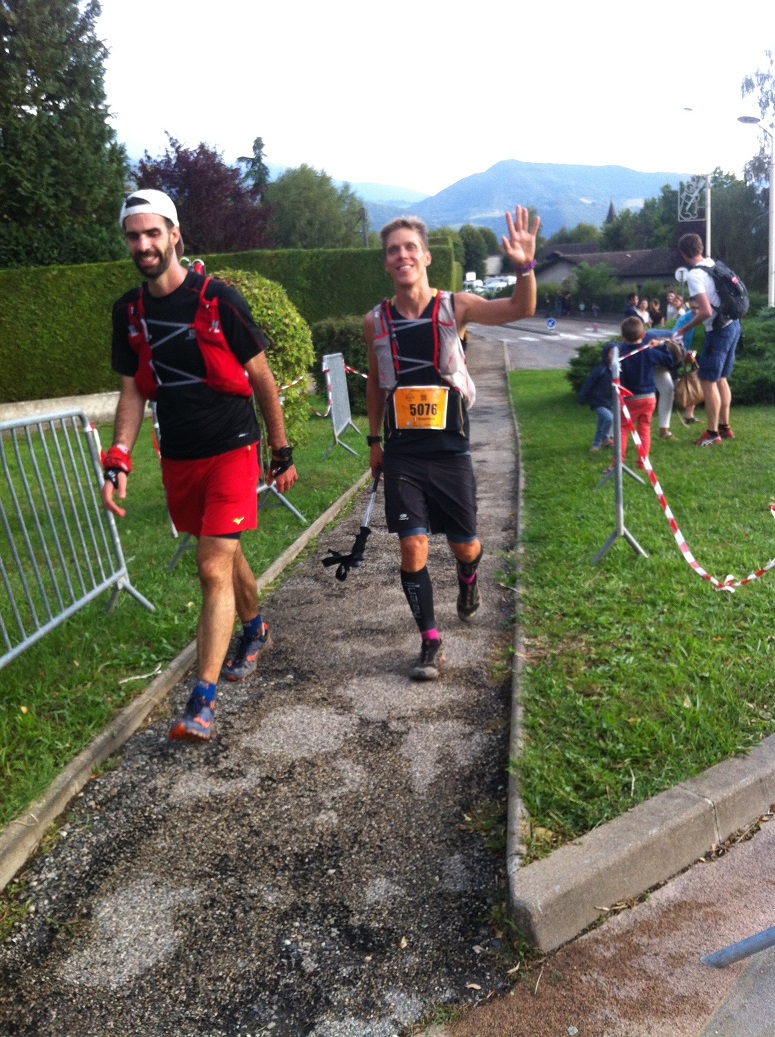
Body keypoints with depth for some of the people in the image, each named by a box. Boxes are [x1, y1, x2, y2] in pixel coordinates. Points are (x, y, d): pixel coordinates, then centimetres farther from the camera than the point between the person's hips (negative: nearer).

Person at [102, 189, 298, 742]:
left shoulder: (219, 300, -11)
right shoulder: (129, 310, 4)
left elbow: (262, 379, -4)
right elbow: (133, 389, 7)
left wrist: (282, 454, 0)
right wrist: (119, 462, -5)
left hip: (231, 451, -5)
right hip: (178, 459, 5)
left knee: (214, 569, -10)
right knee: (225, 554, 19)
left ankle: (202, 700, -3)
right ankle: (255, 630, 46)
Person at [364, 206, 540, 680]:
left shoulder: (455, 307, -6)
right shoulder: (376, 321, 1)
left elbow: (521, 309, -18)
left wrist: (525, 267, -37)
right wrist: (374, 439, 16)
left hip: (451, 450, -1)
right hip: (402, 453, 1)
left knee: (464, 545, 11)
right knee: (413, 547, -7)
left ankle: (468, 580, 49)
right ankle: (431, 644, 9)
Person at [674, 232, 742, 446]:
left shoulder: (694, 276, -18)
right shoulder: (713, 264, 8)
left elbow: (706, 312, -24)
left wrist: (686, 328, -11)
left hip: (719, 330, -9)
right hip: (733, 325, 9)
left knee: (707, 381, -1)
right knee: (721, 379, 18)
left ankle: (713, 434, 4)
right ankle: (725, 428, 25)